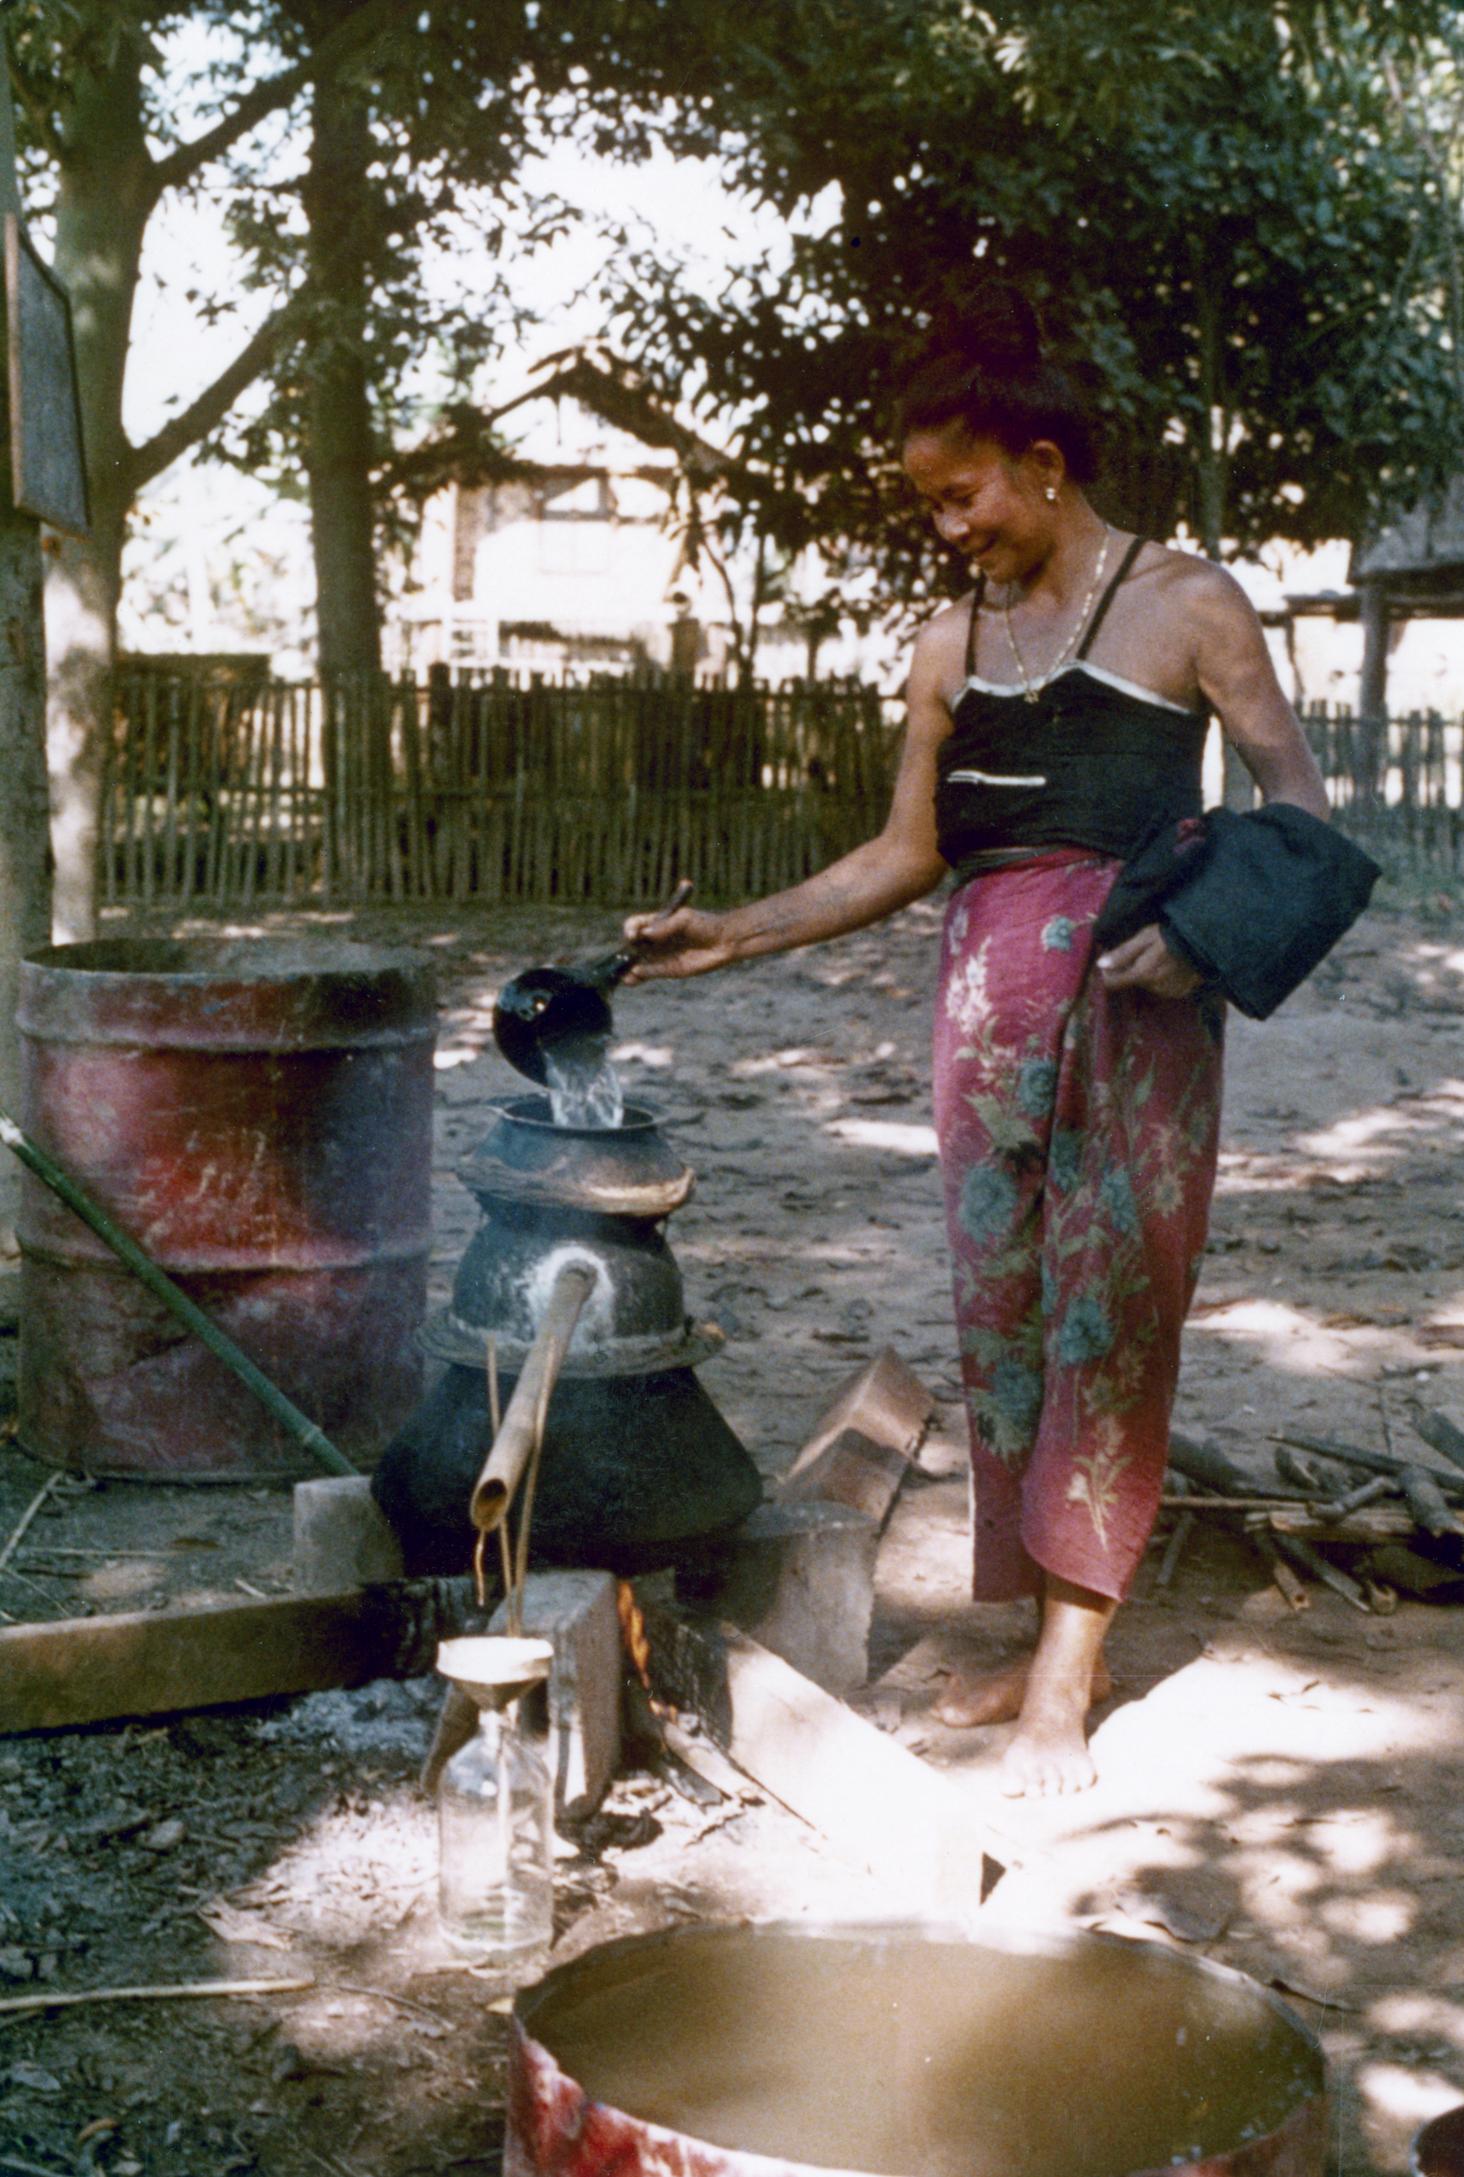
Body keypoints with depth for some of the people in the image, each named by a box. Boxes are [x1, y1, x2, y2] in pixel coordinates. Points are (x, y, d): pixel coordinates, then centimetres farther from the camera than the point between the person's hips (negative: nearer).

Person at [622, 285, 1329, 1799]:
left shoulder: (1182, 604, 2)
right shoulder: (953, 647, 16)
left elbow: (1295, 799, 0)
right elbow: (905, 855, 18)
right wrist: (736, 934, 10)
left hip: (1132, 990, -5)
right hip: (985, 982, 5)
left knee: (1108, 1305, -7)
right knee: (996, 1302, 3)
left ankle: (1065, 1679, -4)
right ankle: (1051, 1640, 12)